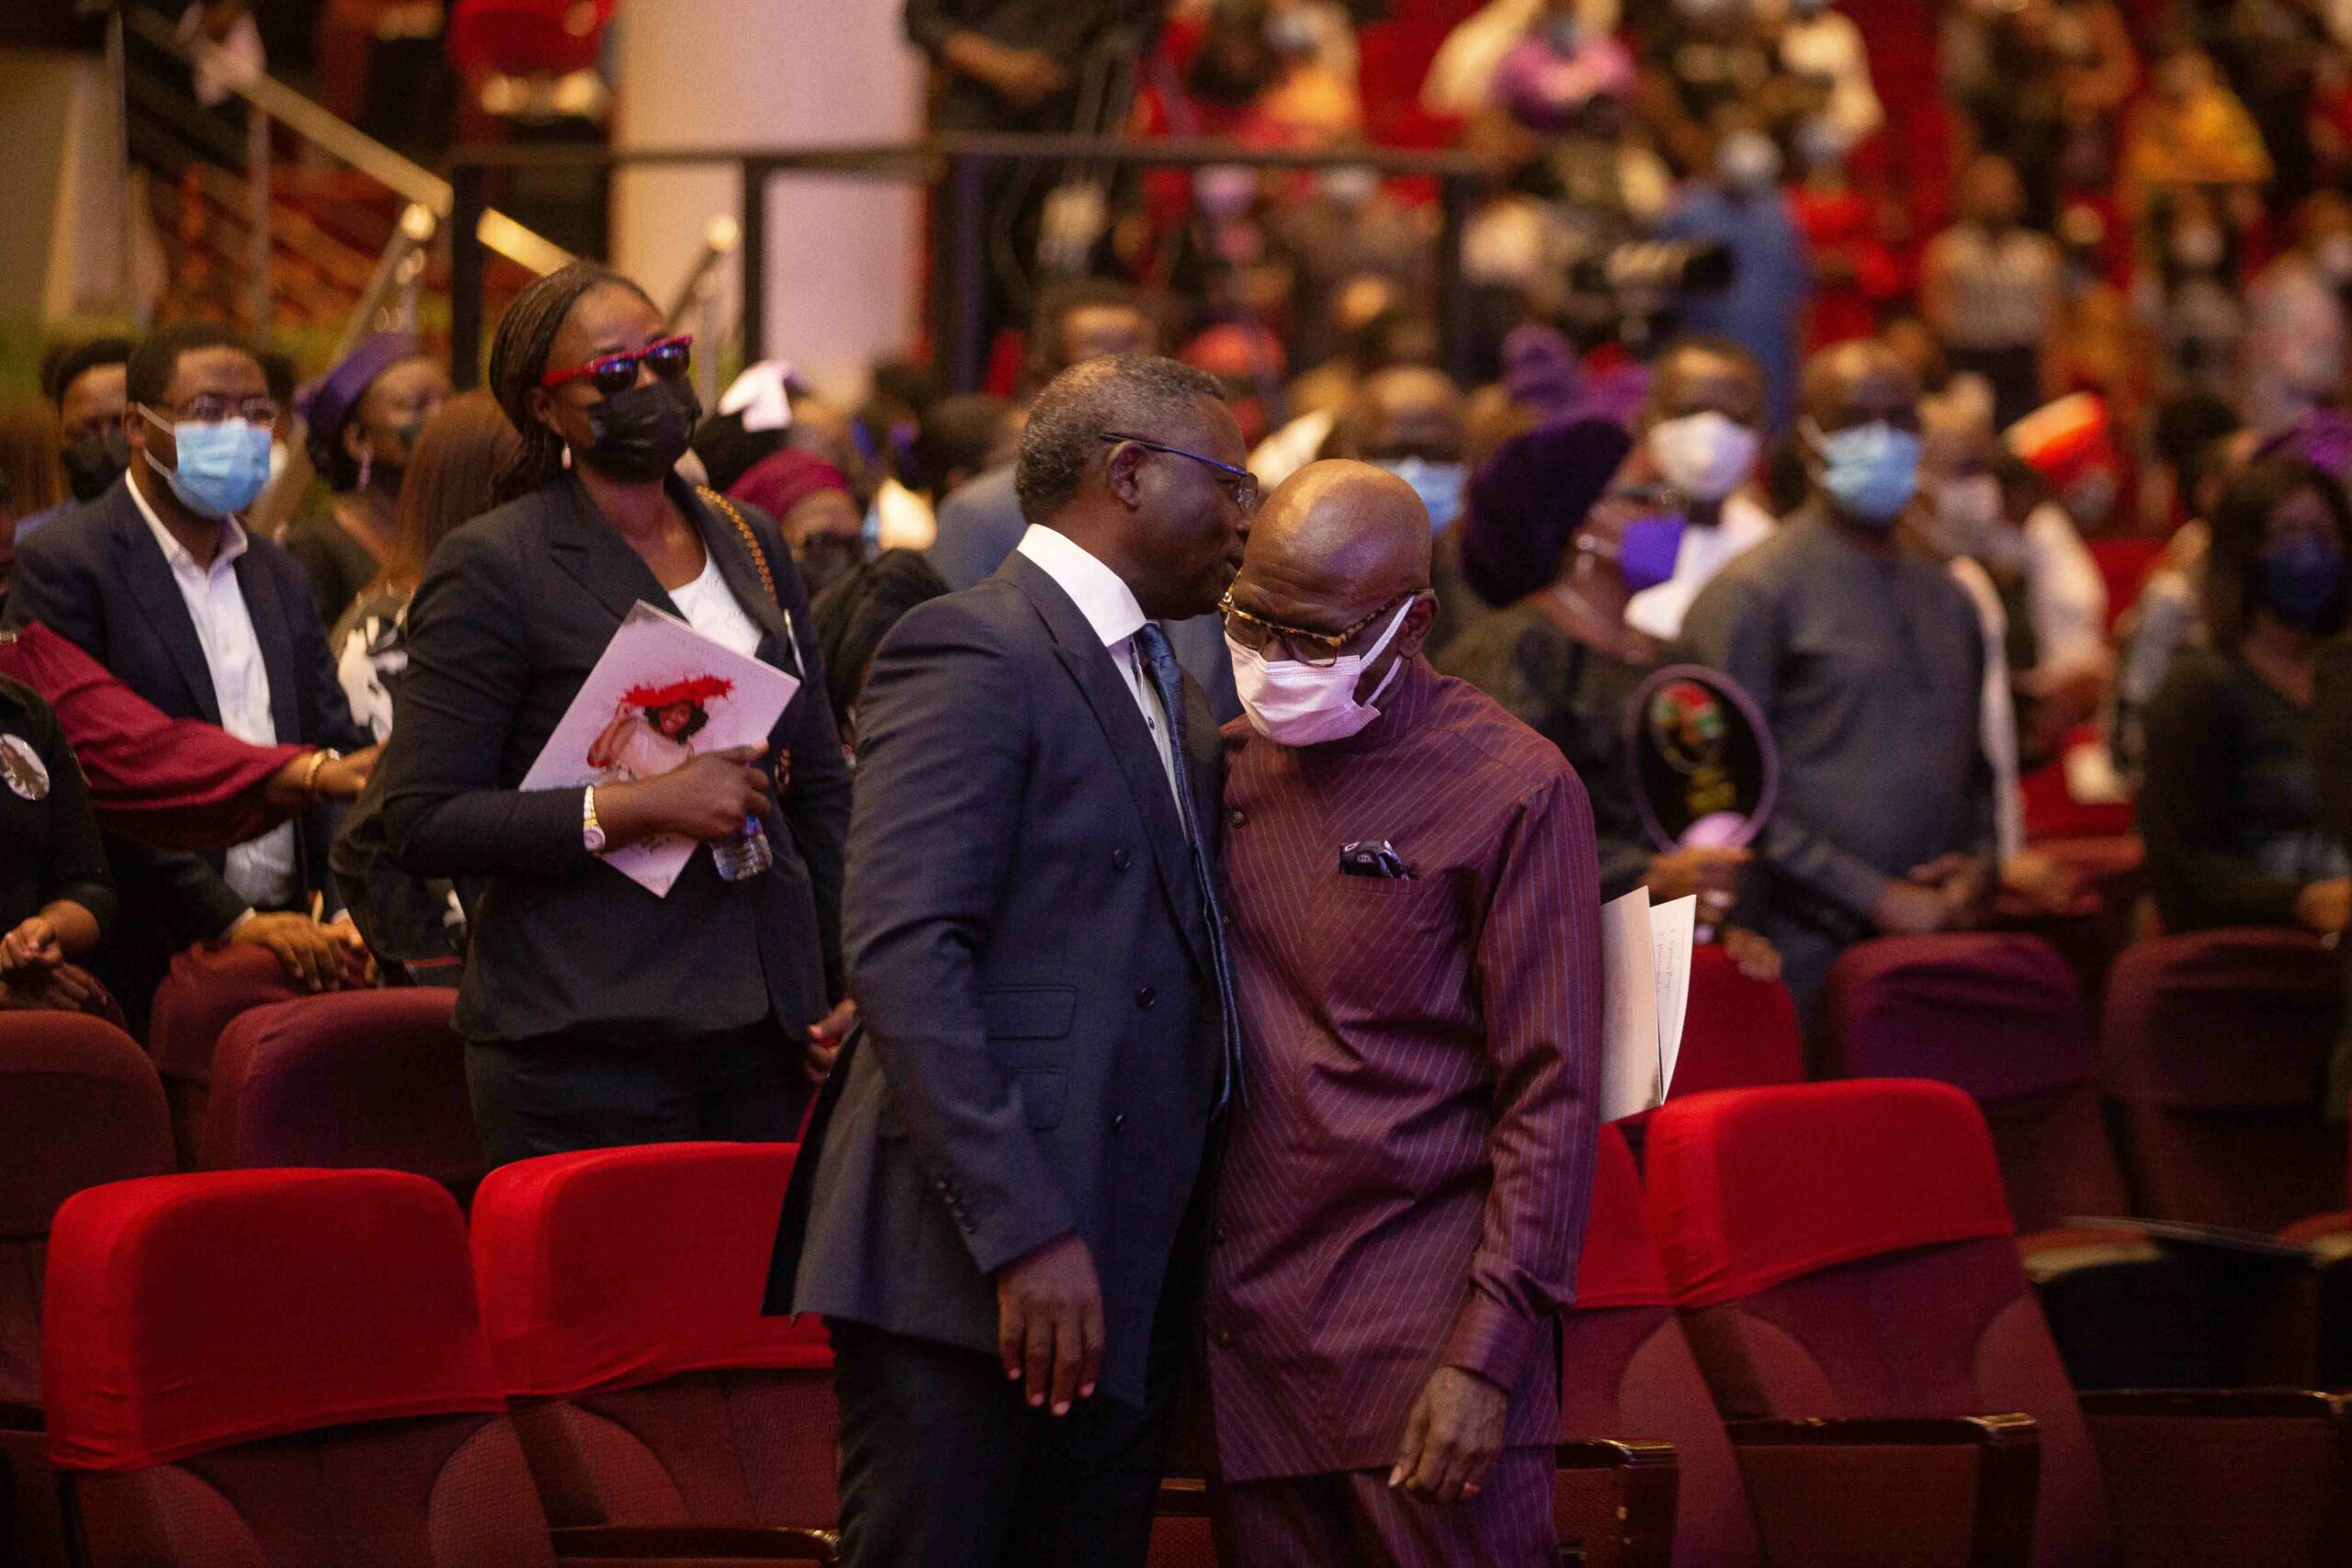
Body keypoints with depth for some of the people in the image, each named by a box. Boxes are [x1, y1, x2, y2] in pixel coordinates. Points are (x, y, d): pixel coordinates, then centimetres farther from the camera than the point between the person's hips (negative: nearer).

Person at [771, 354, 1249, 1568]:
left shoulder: (1172, 695, 21)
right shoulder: (970, 652, -8)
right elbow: (904, 955, -18)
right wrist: (1023, 1235, -23)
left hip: (1124, 1281, 9)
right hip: (965, 1270, -9)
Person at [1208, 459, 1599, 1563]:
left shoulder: (1512, 789, -6)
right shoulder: (1228, 766, 10)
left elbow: (1552, 1099, -8)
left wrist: (1489, 1355, -14)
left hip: (1427, 1333, -5)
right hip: (1251, 1326, 5)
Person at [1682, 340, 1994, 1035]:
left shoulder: (1947, 600, 19)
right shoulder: (1753, 594, -3)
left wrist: (1974, 865, 5)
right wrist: (1876, 898, -11)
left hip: (1939, 945, 6)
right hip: (1810, 953, -6)